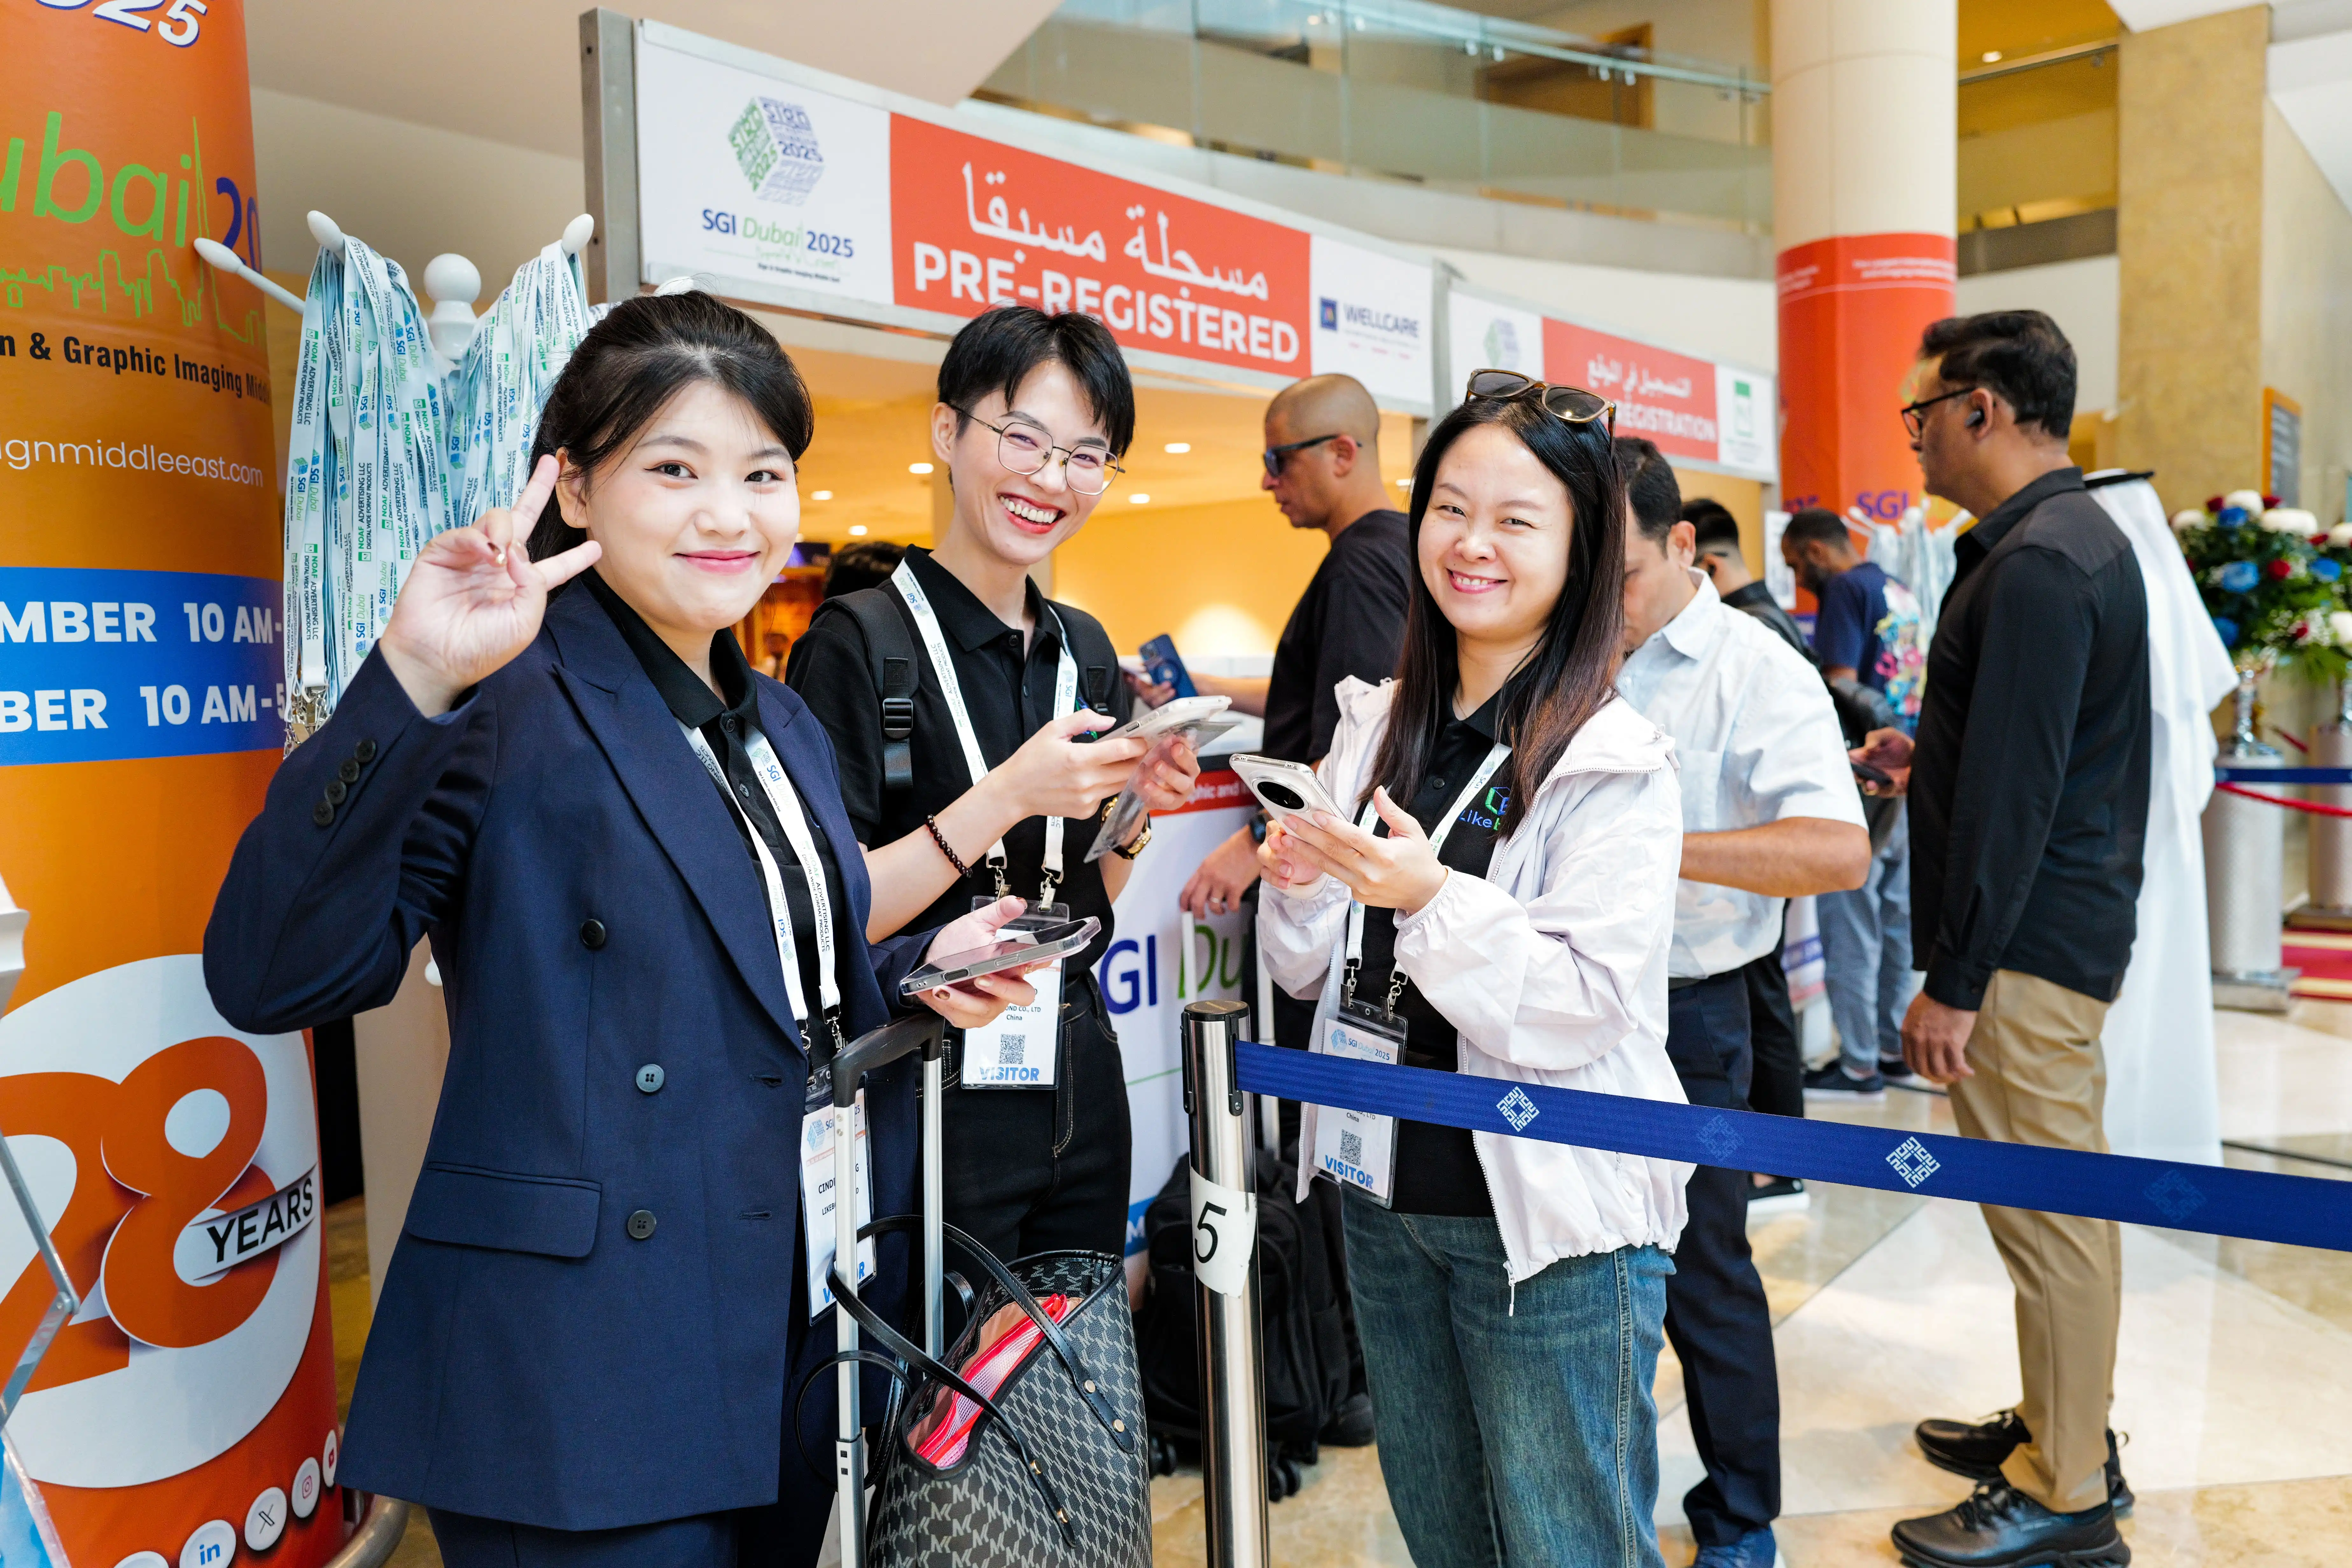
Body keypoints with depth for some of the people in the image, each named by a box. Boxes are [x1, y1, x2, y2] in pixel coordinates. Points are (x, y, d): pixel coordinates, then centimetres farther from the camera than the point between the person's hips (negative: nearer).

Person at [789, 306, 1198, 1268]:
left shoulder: (1085, 651, 8)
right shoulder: (862, 641, -12)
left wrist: (1136, 807, -6)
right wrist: (1009, 798, -24)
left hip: (1078, 1089, 7)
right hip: (934, 1097, -6)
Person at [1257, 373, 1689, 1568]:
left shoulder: (1615, 761, -13)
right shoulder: (1377, 723, 3)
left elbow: (1590, 1007, -19)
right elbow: (1310, 971, 8)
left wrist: (1434, 897, -30)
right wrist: (1303, 882, -13)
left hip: (1554, 1225, -6)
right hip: (1387, 1199, 6)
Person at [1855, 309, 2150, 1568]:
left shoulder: (2035, 566, -19)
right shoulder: (2078, 539, 15)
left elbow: (2012, 794, -23)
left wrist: (1955, 979, -21)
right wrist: (1930, 756, 17)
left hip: (2031, 942, -11)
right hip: (2065, 927, 11)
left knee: (2046, 1213, 0)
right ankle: (2061, 1426, 34)